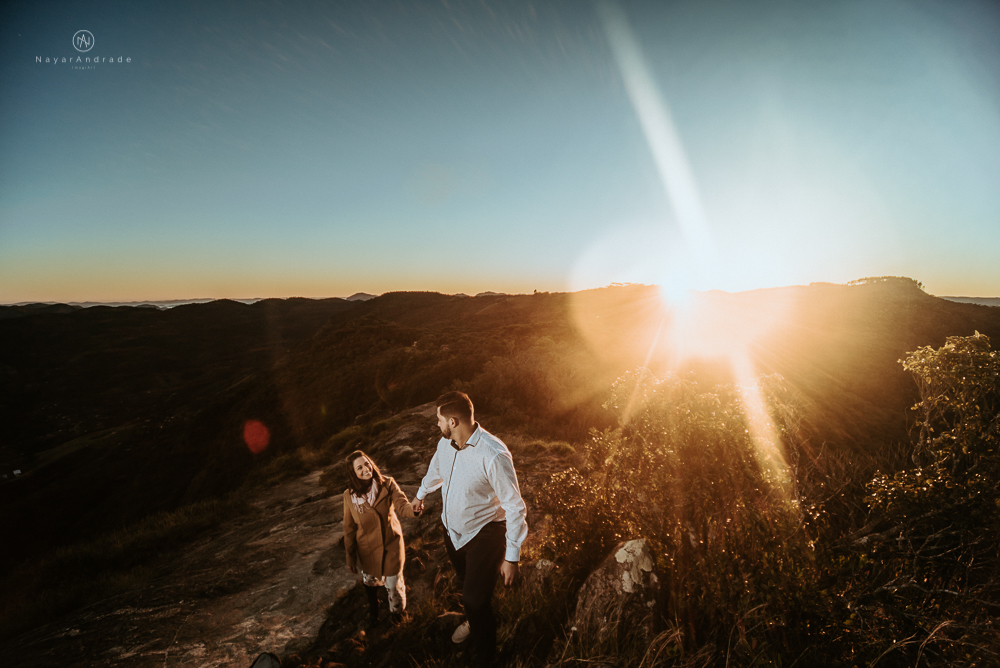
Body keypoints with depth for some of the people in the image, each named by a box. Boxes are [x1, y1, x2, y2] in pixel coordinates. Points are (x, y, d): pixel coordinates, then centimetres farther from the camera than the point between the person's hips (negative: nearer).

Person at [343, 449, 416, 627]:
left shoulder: (387, 484, -18)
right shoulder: (349, 496, -15)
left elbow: (401, 504, -28)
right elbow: (349, 529, -6)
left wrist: (413, 509, -52)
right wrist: (350, 557, 1)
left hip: (391, 545, -1)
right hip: (367, 549, 1)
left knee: (394, 583, 13)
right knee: (370, 582, 24)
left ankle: (397, 611, 48)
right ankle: (373, 611, 56)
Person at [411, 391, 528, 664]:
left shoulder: (494, 455, -34)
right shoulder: (445, 443, -11)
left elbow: (515, 507, -27)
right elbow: (435, 470, 15)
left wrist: (512, 557, -23)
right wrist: (420, 495, 34)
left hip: (483, 534, -7)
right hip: (452, 529, 7)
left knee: (476, 599, -2)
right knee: (464, 582, 29)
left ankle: (486, 657, 25)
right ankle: (472, 621, 60)